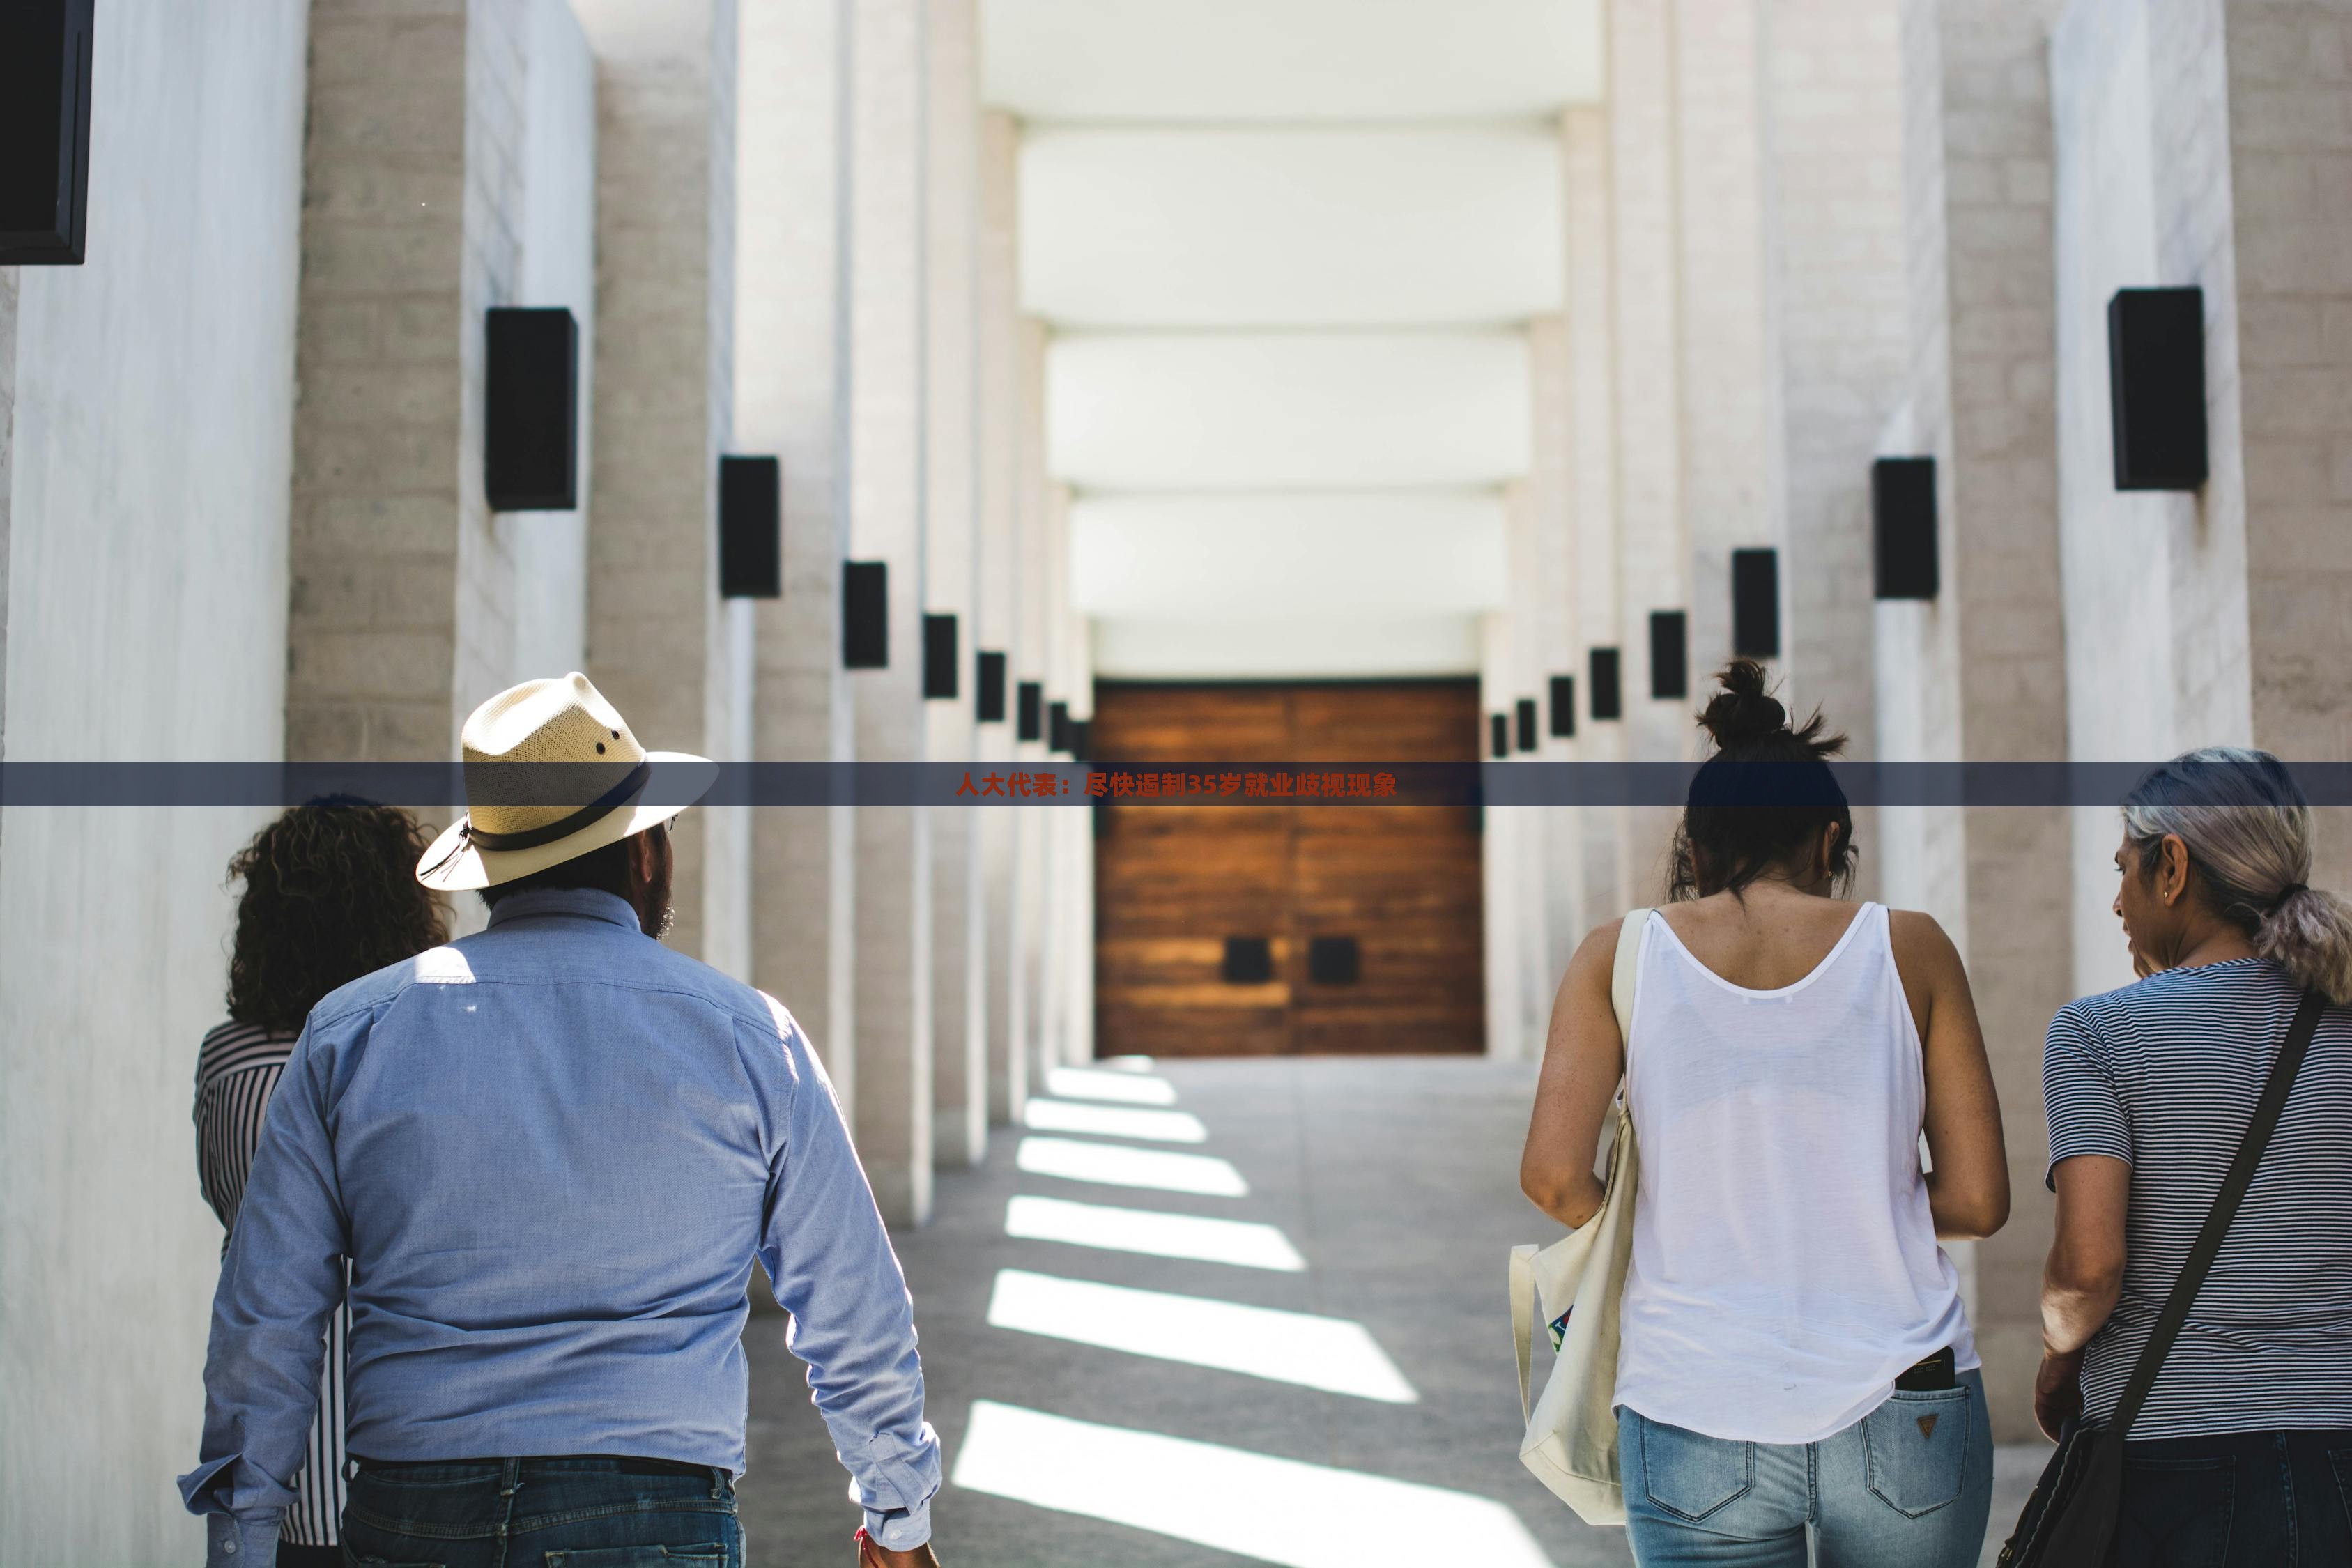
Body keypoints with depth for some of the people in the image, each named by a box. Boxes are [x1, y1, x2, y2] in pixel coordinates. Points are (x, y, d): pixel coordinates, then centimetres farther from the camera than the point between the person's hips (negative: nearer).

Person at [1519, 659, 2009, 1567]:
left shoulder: (1620, 957, 1)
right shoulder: (1908, 949, 2)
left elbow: (1554, 1176, -10)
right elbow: (1977, 1200, 0)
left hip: (1698, 1428, 0)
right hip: (1902, 1422, 1)